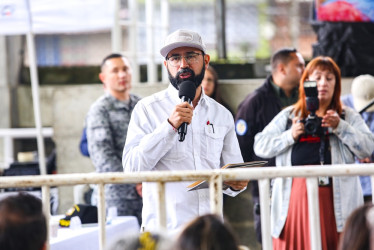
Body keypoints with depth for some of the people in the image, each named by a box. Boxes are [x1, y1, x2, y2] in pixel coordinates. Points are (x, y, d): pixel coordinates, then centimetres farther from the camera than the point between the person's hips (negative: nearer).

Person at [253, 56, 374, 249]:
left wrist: (340, 127, -11)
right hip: (294, 200, 1)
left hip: (336, 203, -1)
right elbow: (260, 146, 8)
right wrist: (290, 136, -6)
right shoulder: (288, 116, 16)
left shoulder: (348, 117, 14)